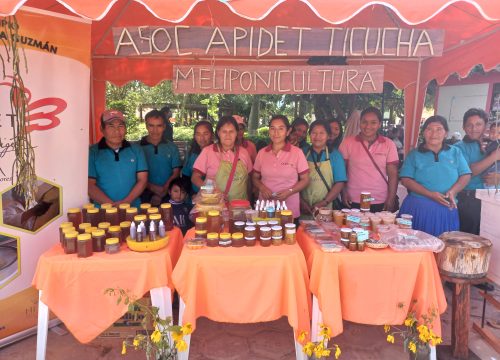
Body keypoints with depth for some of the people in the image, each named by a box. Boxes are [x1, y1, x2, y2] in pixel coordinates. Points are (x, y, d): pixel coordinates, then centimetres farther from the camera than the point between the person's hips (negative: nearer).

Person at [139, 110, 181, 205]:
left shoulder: (172, 148, 10)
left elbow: (176, 173, 6)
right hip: (145, 197, -2)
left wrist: (161, 194, -7)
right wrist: (152, 187, -14)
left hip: (167, 196, 2)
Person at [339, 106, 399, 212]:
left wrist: (391, 199, -4)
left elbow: (393, 174, 1)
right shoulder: (348, 142, -1)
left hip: (380, 203, 1)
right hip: (353, 202, 0)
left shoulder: (389, 144, 1)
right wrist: (344, 193, -4)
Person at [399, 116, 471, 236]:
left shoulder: (455, 152, 11)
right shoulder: (414, 154, 4)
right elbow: (406, 179, -5)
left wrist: (453, 191, -12)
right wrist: (430, 194, -16)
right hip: (418, 208, -2)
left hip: (446, 208, 2)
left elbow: (465, 175, 8)